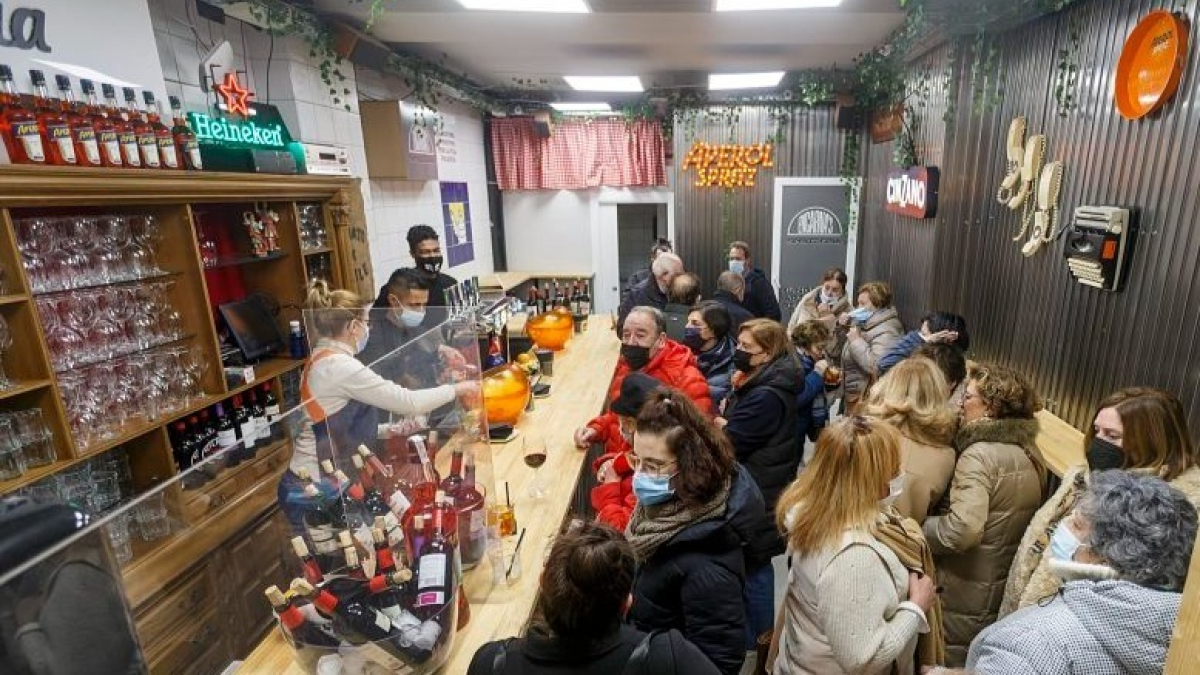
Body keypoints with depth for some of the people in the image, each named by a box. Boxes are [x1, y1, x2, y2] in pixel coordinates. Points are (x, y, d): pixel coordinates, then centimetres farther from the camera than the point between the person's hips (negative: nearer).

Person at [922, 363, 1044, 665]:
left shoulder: (980, 453, -23)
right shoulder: (1030, 453, 4)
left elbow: (963, 530, -32)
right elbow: (1008, 518, 14)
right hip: (1008, 587, 8)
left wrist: (916, 529, -17)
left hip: (967, 593, -8)